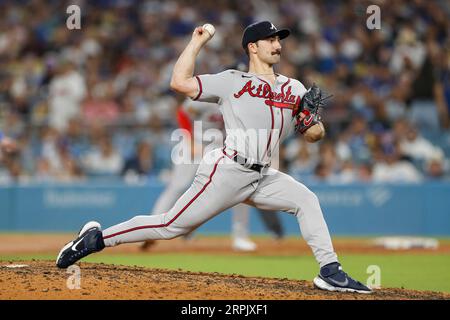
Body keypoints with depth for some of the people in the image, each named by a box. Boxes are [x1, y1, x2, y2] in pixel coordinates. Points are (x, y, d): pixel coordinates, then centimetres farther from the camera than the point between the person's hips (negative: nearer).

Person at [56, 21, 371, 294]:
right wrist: (197, 42, -1)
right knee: (172, 226, -8)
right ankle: (97, 238, 1)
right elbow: (179, 82, -6)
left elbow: (316, 135, 12)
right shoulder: (232, 81, 1)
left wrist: (309, 114, -9)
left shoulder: (294, 88, 14)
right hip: (228, 171, -6)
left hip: (263, 178, 6)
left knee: (306, 200, -9)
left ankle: (330, 271, -6)